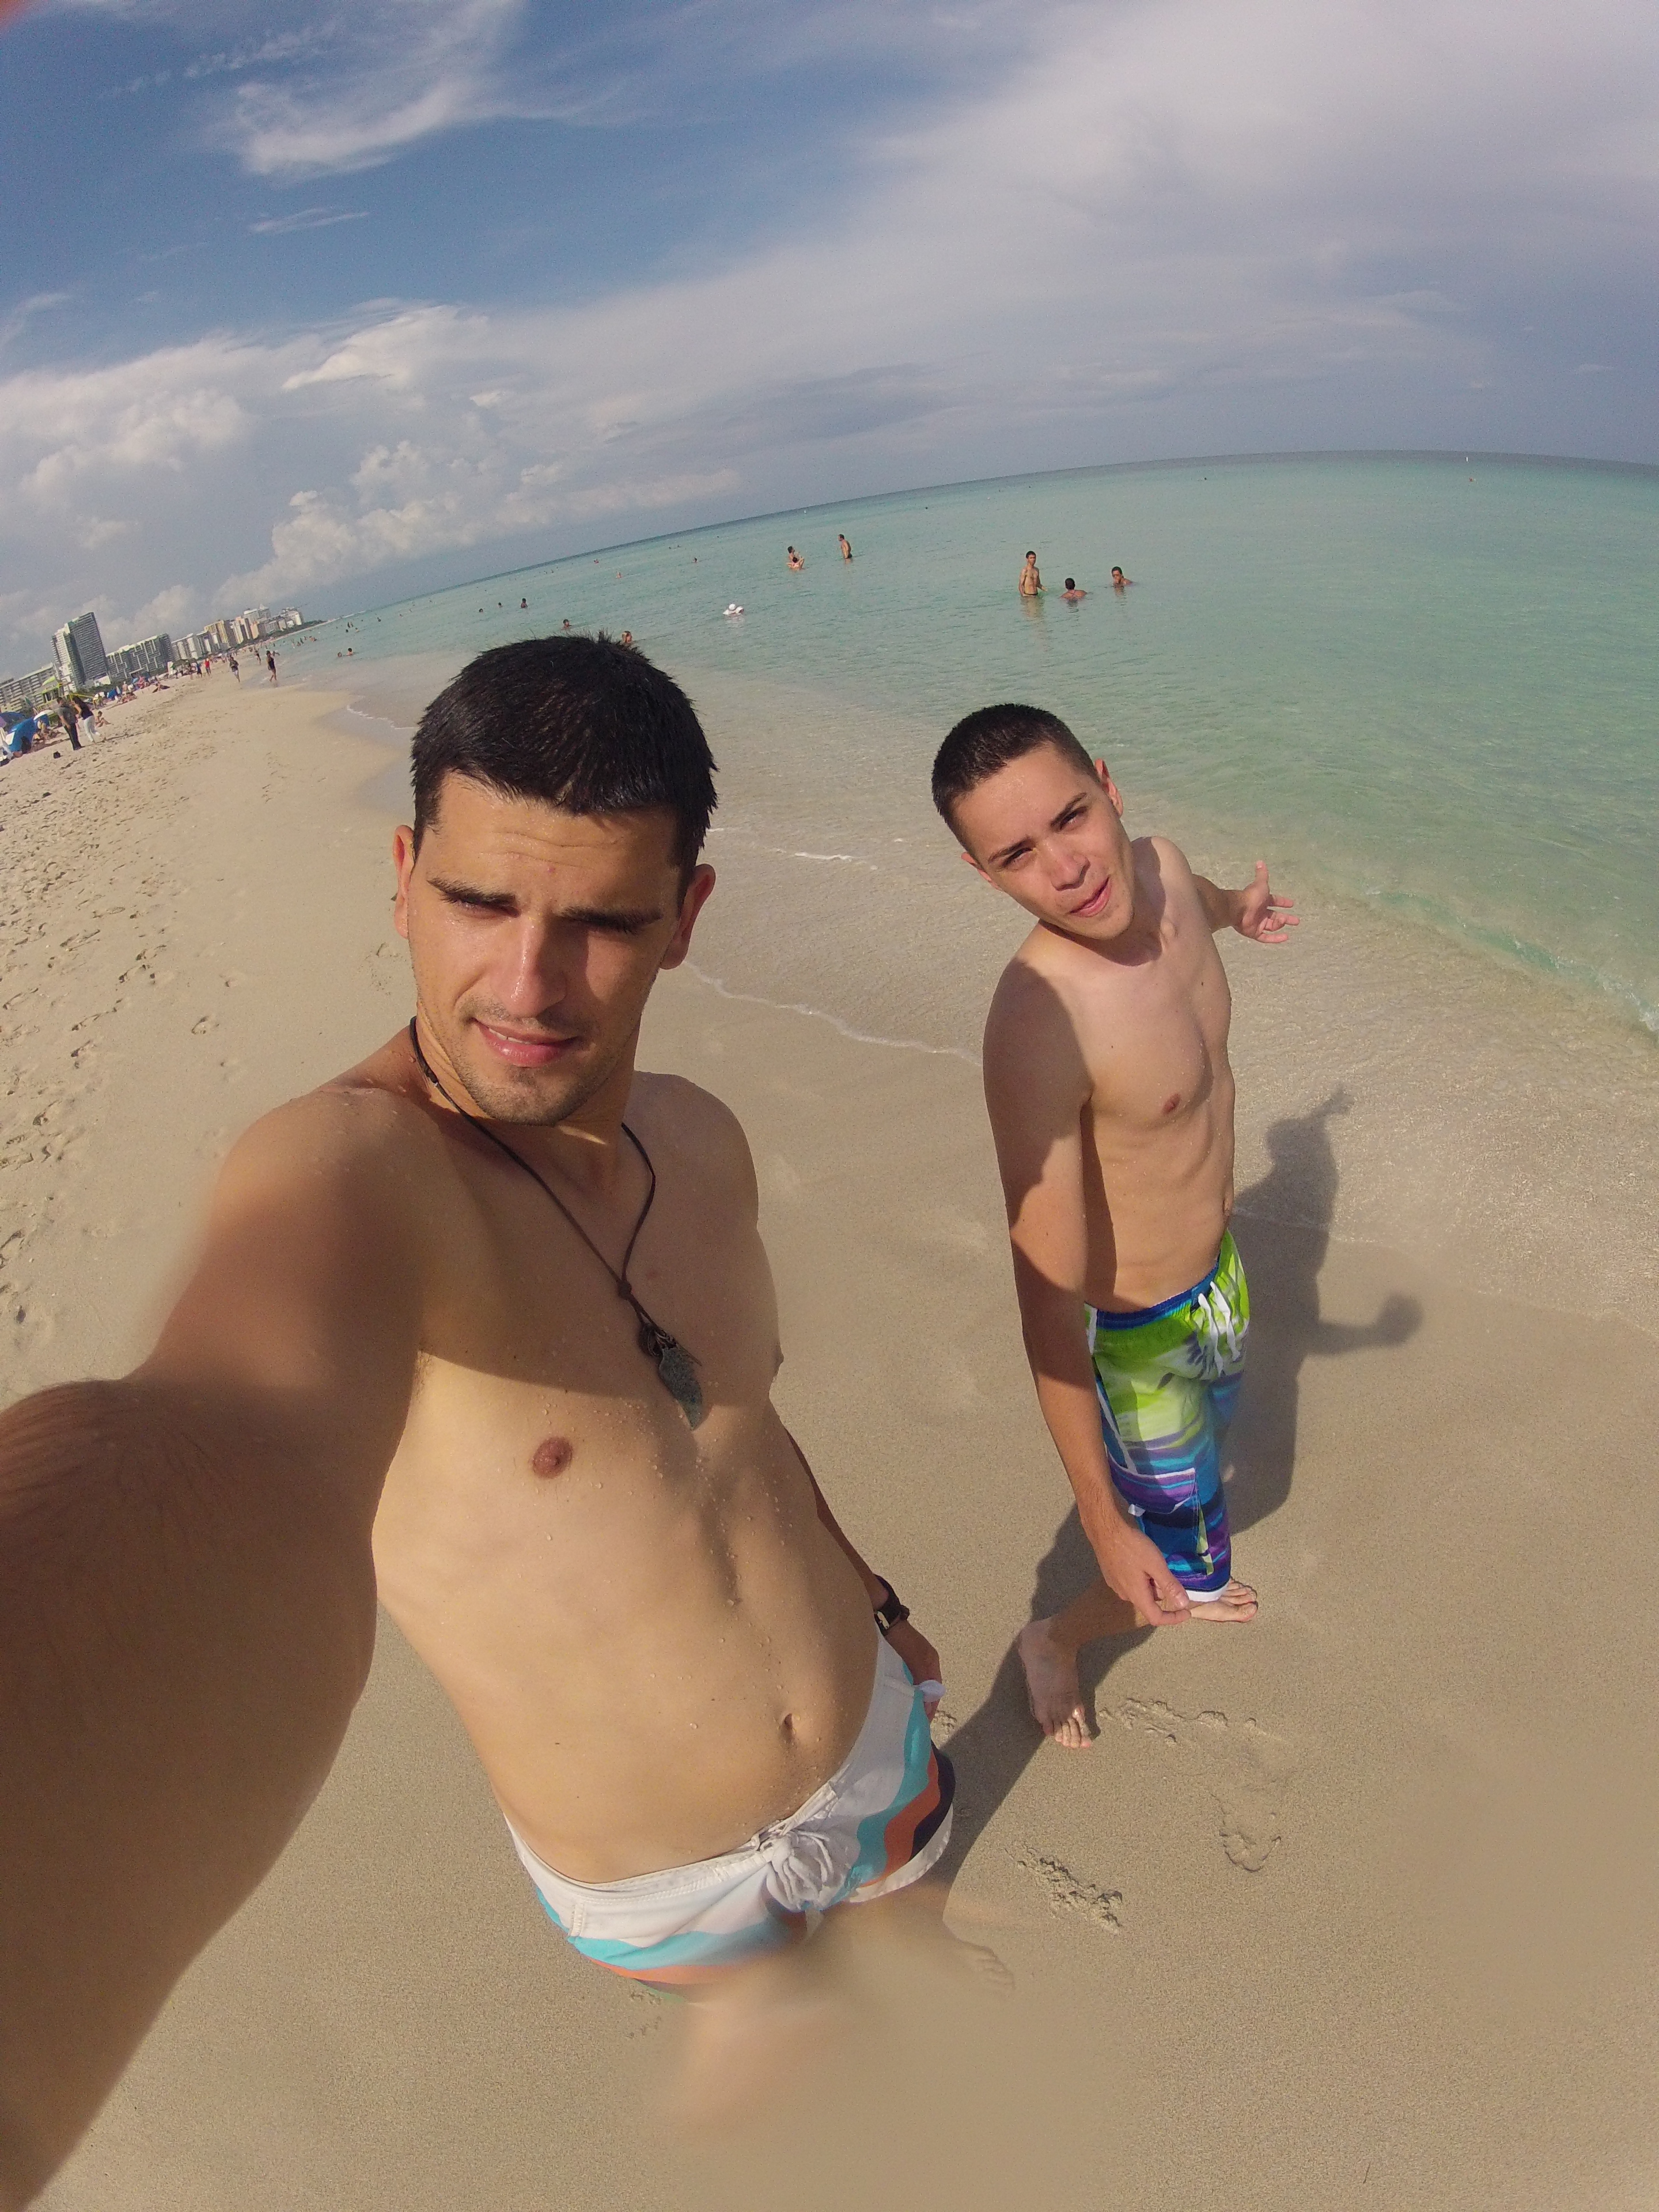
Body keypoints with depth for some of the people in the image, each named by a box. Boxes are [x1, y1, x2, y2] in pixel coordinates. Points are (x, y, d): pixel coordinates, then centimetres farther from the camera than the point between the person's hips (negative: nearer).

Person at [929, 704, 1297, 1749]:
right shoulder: (1038, 1025, -38)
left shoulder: (1161, 869, -14)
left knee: (1214, 1429, 34)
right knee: (1185, 1560, 10)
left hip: (1218, 1270, 8)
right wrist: (1101, 1520, -31)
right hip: (1136, 1335, -8)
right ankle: (1055, 1640, 43)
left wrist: (1238, 907, 40)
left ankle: (1184, 1589, 67)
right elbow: (1048, 1299, -35)